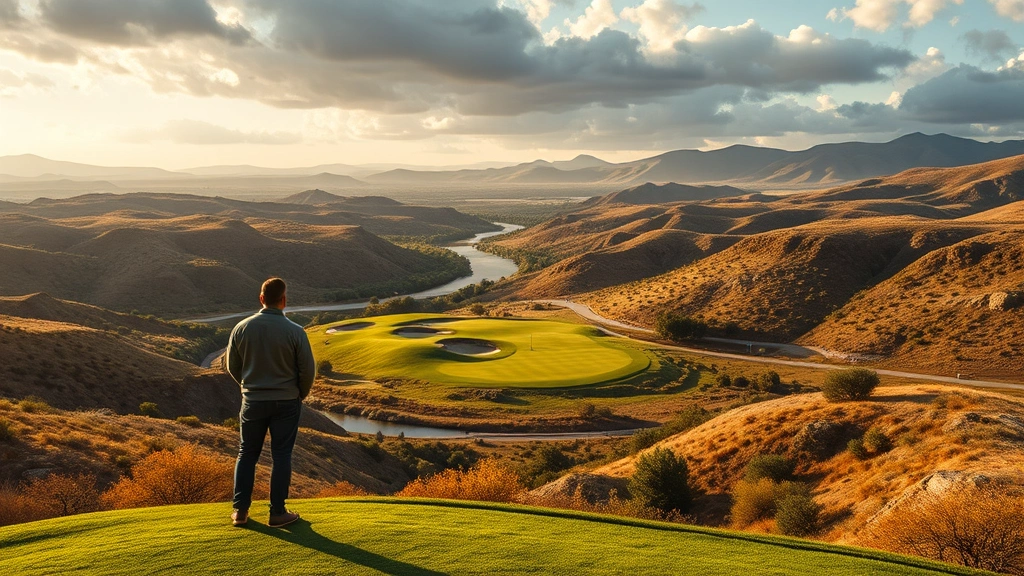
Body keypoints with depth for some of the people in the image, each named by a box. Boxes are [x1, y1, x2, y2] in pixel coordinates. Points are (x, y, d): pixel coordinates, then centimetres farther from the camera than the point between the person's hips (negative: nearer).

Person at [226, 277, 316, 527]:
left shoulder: (242, 328, -6)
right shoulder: (295, 331, -14)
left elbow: (232, 365, 5)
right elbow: (308, 370, -9)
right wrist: (300, 395, 10)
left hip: (253, 402, 2)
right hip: (286, 402, -2)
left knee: (247, 454, 15)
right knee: (281, 455, 7)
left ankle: (240, 510, 19)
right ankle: (277, 512, 12)